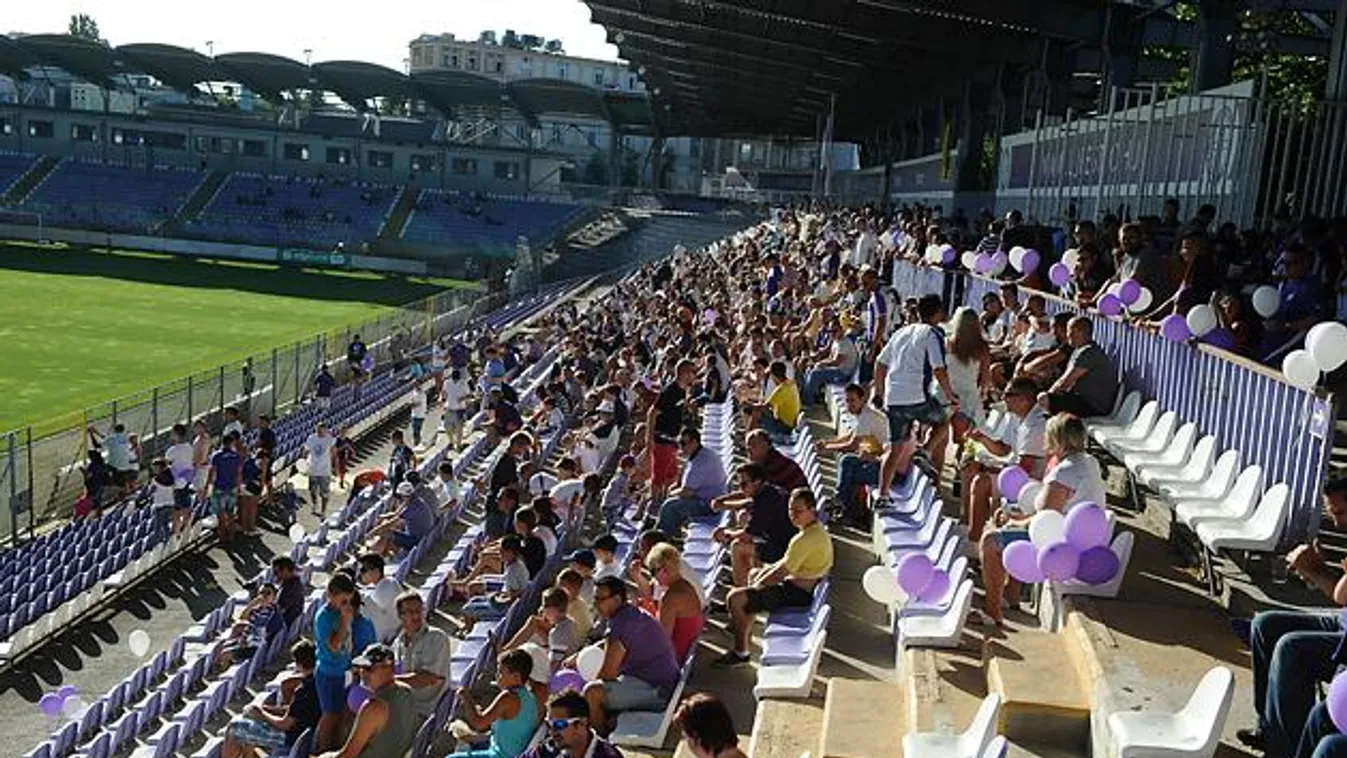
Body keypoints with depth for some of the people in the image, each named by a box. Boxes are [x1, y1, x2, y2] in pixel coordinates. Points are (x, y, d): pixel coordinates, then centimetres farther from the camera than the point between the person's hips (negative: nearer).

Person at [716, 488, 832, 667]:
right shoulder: (818, 530, 5)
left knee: (735, 598, -11)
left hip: (798, 593, -11)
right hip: (808, 585, 11)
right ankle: (744, 628, 38)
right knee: (754, 574, 31)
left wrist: (758, 585, -8)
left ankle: (741, 652, 1)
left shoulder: (806, 540, -28)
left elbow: (781, 572, -23)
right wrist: (764, 573, 6)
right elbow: (787, 562, 14)